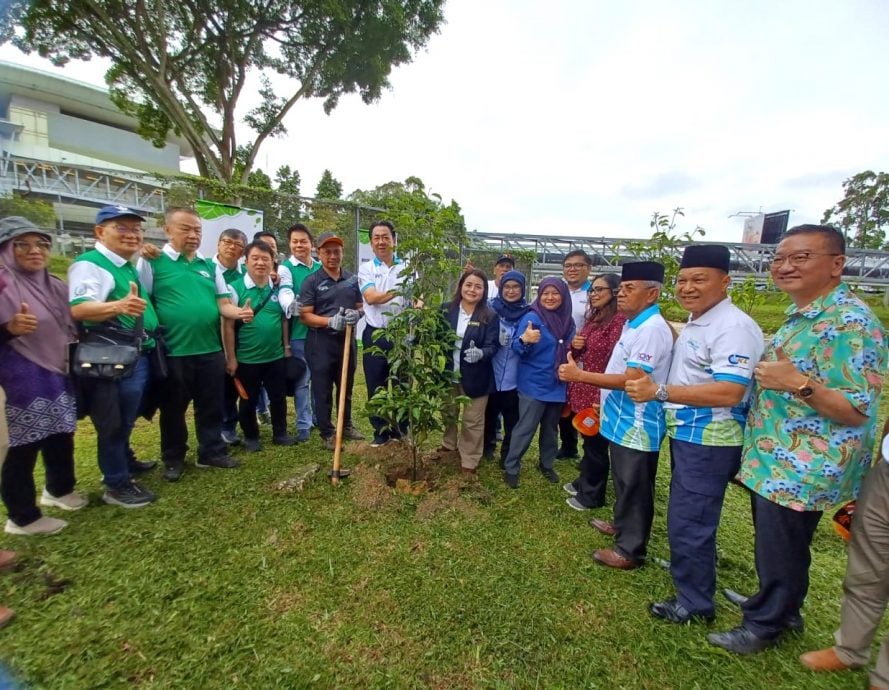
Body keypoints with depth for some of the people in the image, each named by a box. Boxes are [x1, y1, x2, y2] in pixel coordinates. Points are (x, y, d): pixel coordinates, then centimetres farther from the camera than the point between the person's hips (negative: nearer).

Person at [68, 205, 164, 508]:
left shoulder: (130, 267, 15)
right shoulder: (89, 264, -13)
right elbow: (78, 309, -29)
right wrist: (117, 307, -45)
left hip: (140, 355, 9)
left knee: (127, 420, 23)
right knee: (115, 423, 3)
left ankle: (124, 461, 41)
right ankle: (116, 485, 16)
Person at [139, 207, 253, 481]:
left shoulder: (210, 266, 10)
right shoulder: (153, 262, -4)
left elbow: (223, 304, 8)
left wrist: (240, 312, -14)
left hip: (210, 350, 4)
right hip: (173, 352, -4)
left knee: (211, 406, 13)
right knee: (173, 409, 13)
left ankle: (212, 452, 29)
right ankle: (173, 459, 30)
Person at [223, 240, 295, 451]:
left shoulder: (278, 288, 3)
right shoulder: (235, 288, -8)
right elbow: (228, 326, -8)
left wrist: (287, 348, 9)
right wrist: (231, 358, -8)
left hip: (276, 356, 3)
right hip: (247, 358, -3)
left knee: (278, 397, 13)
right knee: (248, 401, 12)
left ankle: (280, 433, 30)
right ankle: (251, 437, 30)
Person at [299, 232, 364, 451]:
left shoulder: (352, 279, 8)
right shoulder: (311, 281, -5)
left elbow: (361, 307, 12)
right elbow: (305, 315, -9)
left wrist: (357, 314, -12)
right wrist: (331, 321, -23)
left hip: (347, 340, 4)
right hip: (320, 343, -4)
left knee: (346, 387, 16)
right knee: (322, 390, 6)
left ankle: (346, 425, 33)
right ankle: (327, 433, 19)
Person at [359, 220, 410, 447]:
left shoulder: (407, 268, 6)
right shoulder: (366, 268, 3)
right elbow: (371, 297, -14)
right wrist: (397, 292, -29)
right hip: (375, 334, 0)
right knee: (376, 385, 8)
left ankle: (400, 430, 25)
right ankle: (381, 431, 23)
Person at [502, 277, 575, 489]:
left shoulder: (567, 321, 4)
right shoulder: (532, 317, -13)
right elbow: (517, 348, -20)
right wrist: (525, 340, -39)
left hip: (557, 385, 6)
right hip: (534, 385, -5)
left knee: (551, 428, 18)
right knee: (525, 428, -1)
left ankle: (546, 464, 37)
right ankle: (510, 468, 15)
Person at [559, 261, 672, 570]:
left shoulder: (652, 329, -22)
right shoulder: (633, 324, 9)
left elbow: (632, 380, -28)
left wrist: (579, 375, -26)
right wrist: (607, 401, 20)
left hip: (637, 424, -10)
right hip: (622, 419, 10)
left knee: (634, 488, 7)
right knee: (624, 482, 25)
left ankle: (630, 550, 24)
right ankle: (622, 526, 45)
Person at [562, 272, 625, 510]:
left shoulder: (619, 320, -17)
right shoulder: (594, 318, 11)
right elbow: (579, 354, 18)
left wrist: (603, 398, -22)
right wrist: (575, 345, -5)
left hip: (599, 394, -8)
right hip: (584, 390, 8)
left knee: (596, 443, 7)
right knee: (588, 440, 21)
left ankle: (591, 495, 24)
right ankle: (584, 482, 38)